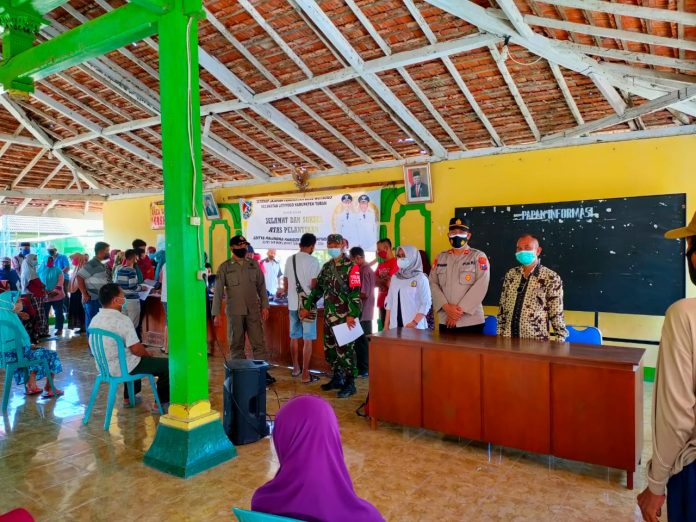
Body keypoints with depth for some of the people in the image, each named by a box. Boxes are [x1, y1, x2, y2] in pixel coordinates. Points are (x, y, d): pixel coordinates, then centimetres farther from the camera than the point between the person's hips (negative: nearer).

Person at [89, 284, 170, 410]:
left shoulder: (95, 319, 1)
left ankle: (128, 398, 42)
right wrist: (148, 354, -1)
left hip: (104, 367, 9)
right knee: (166, 365, 0)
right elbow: (136, 349, -23)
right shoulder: (122, 320, -24)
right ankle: (161, 403, 8)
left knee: (134, 357, 38)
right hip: (122, 368, -9)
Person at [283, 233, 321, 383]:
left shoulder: (290, 260, 5)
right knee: (307, 339, 0)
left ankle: (296, 368, 30)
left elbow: (286, 284, 12)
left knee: (294, 337, 17)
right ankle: (305, 374, 2)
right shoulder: (313, 261, -12)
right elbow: (314, 285, -13)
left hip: (293, 304, 6)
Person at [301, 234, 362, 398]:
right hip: (330, 315, 7)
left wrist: (352, 315, -24)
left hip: (345, 317, -7)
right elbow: (318, 288, 19)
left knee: (345, 350, -4)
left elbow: (355, 292, -16)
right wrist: (307, 307, 15)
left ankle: (350, 384, 6)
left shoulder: (351, 266, -9)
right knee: (330, 348, 13)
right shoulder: (326, 266, 14)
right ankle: (337, 379, 28)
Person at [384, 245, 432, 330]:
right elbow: (389, 302, 13)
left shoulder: (421, 278, -2)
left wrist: (414, 323, -16)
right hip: (395, 326, 4)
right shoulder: (395, 277, 13)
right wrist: (386, 325, 8)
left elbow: (426, 304, -7)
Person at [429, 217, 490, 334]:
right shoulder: (440, 257, 12)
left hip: (471, 321, -3)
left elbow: (481, 286, -10)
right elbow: (433, 284, 4)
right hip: (445, 321, 3)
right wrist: (446, 307, -11)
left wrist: (459, 310, -14)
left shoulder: (479, 257, 1)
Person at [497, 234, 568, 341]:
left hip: (536, 340, -4)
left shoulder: (551, 277, -5)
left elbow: (557, 313, -5)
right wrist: (499, 333, 8)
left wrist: (560, 342, -8)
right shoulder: (510, 275, 8)